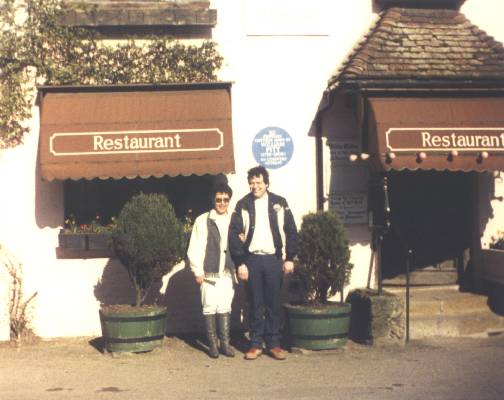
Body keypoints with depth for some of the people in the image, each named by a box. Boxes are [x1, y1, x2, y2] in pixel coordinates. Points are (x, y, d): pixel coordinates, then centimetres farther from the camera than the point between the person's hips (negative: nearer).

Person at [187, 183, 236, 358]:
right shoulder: (203, 220, -2)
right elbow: (195, 248, -4)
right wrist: (197, 271, -6)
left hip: (228, 272, 3)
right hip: (209, 273, -3)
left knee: (225, 308, 7)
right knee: (210, 308, 0)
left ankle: (225, 343, 14)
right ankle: (212, 344, 8)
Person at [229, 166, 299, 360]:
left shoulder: (279, 203, 5)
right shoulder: (242, 205, 3)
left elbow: (291, 232, 5)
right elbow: (235, 235, 0)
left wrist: (290, 258, -1)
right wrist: (240, 263, -6)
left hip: (274, 259, 0)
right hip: (252, 259, 0)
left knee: (274, 304, 3)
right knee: (255, 304, 4)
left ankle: (274, 343, 11)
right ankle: (255, 344, 11)